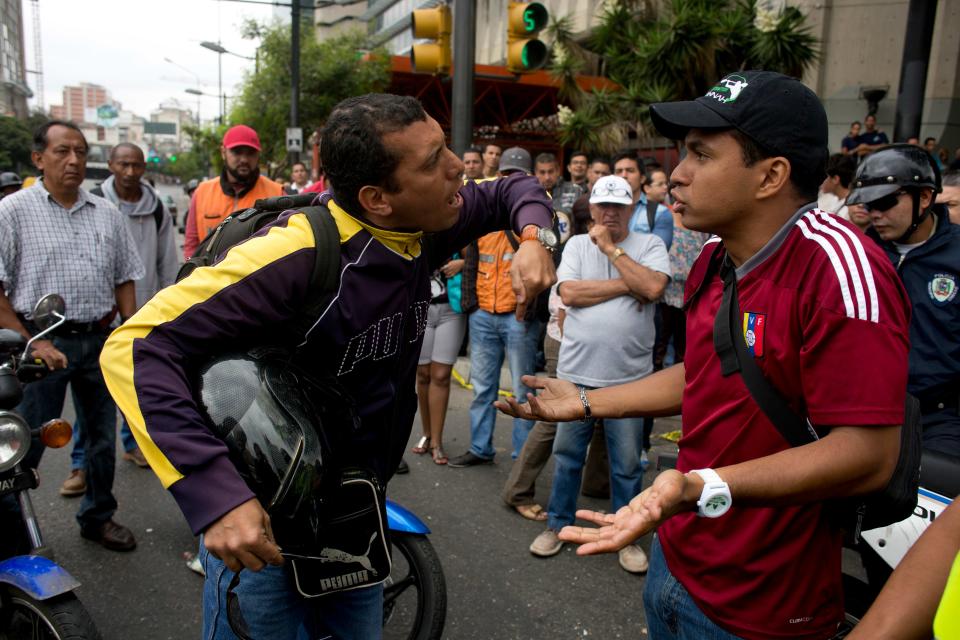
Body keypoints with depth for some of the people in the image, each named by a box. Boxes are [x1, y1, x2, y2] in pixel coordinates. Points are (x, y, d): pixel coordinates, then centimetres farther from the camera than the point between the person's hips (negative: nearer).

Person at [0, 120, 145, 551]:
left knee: (103, 437, 14)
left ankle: (98, 516, 32)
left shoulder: (107, 213, 10)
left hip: (99, 341, 5)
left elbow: (124, 279, 13)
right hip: (43, 342, -4)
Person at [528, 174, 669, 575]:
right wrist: (625, 285, -10)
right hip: (576, 371, 1)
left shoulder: (650, 245, 3)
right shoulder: (577, 244, 6)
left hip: (629, 376, -1)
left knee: (627, 463, 10)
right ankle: (557, 524, 31)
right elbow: (569, 293, -9)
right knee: (567, 454, 14)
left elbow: (653, 288, -16)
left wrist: (611, 248, -10)